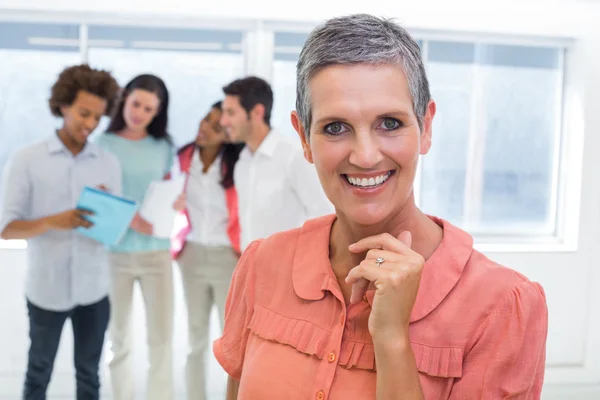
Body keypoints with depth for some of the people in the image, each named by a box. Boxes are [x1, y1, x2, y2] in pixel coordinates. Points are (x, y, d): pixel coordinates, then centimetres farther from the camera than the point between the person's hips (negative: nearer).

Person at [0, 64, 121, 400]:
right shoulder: (27, 160, -6)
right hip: (46, 290, -2)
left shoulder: (109, 162, 2)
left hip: (94, 290, 2)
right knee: (39, 373, 15)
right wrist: (52, 222, -25)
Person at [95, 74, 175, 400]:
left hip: (157, 251, 2)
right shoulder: (104, 144, 0)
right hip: (115, 252, -1)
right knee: (119, 338, 9)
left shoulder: (163, 147, 7)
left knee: (161, 336, 3)